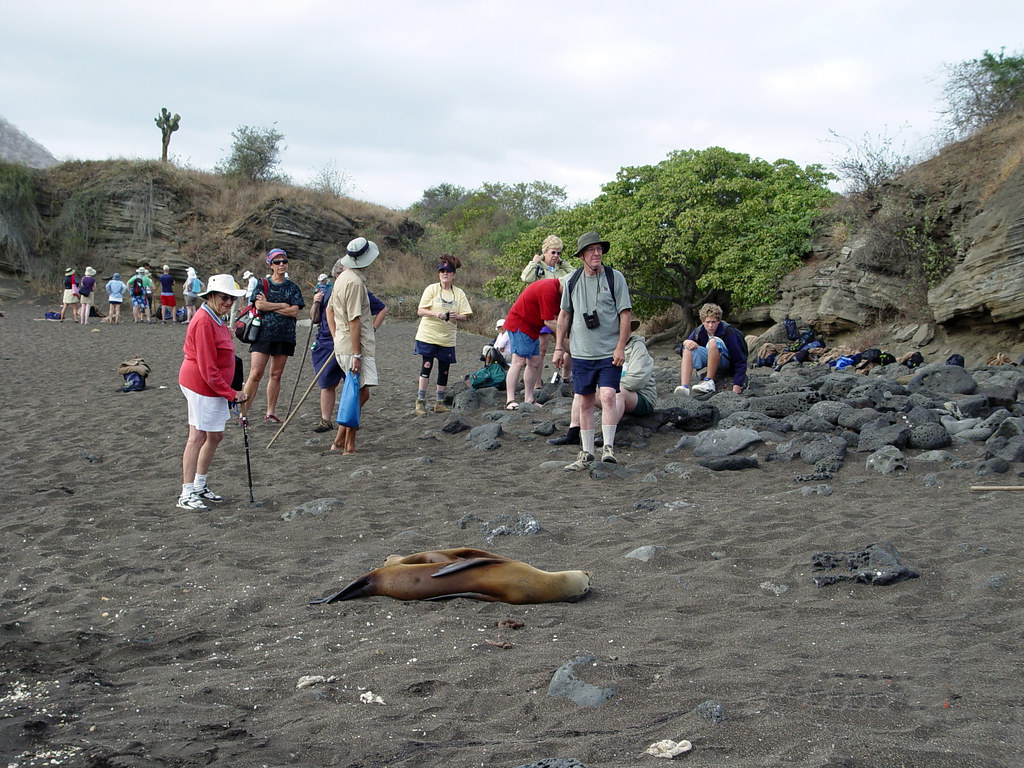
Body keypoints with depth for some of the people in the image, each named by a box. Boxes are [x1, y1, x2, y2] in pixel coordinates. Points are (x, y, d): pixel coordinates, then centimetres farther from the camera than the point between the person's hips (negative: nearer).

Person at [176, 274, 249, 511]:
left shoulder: (217, 320, 14)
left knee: (215, 435, 15)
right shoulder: (204, 322, -19)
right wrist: (230, 393, -19)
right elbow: (207, 368, -22)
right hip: (201, 386, -10)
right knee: (197, 437, -7)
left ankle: (200, 486, 27)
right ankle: (187, 495, -3)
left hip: (214, 387, 10)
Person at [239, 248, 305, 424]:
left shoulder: (293, 288, 10)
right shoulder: (262, 285, 7)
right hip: (263, 334, -2)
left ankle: (270, 413, 13)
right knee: (255, 374, -10)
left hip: (285, 336, 2)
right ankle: (244, 412, -5)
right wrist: (283, 305, -8)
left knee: (276, 375, 6)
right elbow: (259, 306, -10)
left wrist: (269, 305, -6)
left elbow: (294, 311, -4)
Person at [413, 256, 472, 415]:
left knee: (444, 370, 4)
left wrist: (457, 316, -17)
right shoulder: (432, 289, 0)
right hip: (428, 335, -3)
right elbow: (420, 311, -5)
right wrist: (436, 313, -22)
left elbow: (465, 317, 6)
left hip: (447, 338, 3)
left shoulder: (459, 293, 8)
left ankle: (440, 403, 15)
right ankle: (420, 401, -2)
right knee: (427, 366, -9)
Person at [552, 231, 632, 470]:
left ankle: (608, 447, -12)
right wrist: (559, 347, 12)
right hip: (581, 352, 3)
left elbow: (626, 313, -3)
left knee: (608, 396, -17)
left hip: (609, 353, -3)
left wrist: (620, 347, -10)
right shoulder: (572, 280, 7)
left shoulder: (615, 277, -3)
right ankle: (586, 454, 14)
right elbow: (564, 314, 16)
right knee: (585, 402, 6)